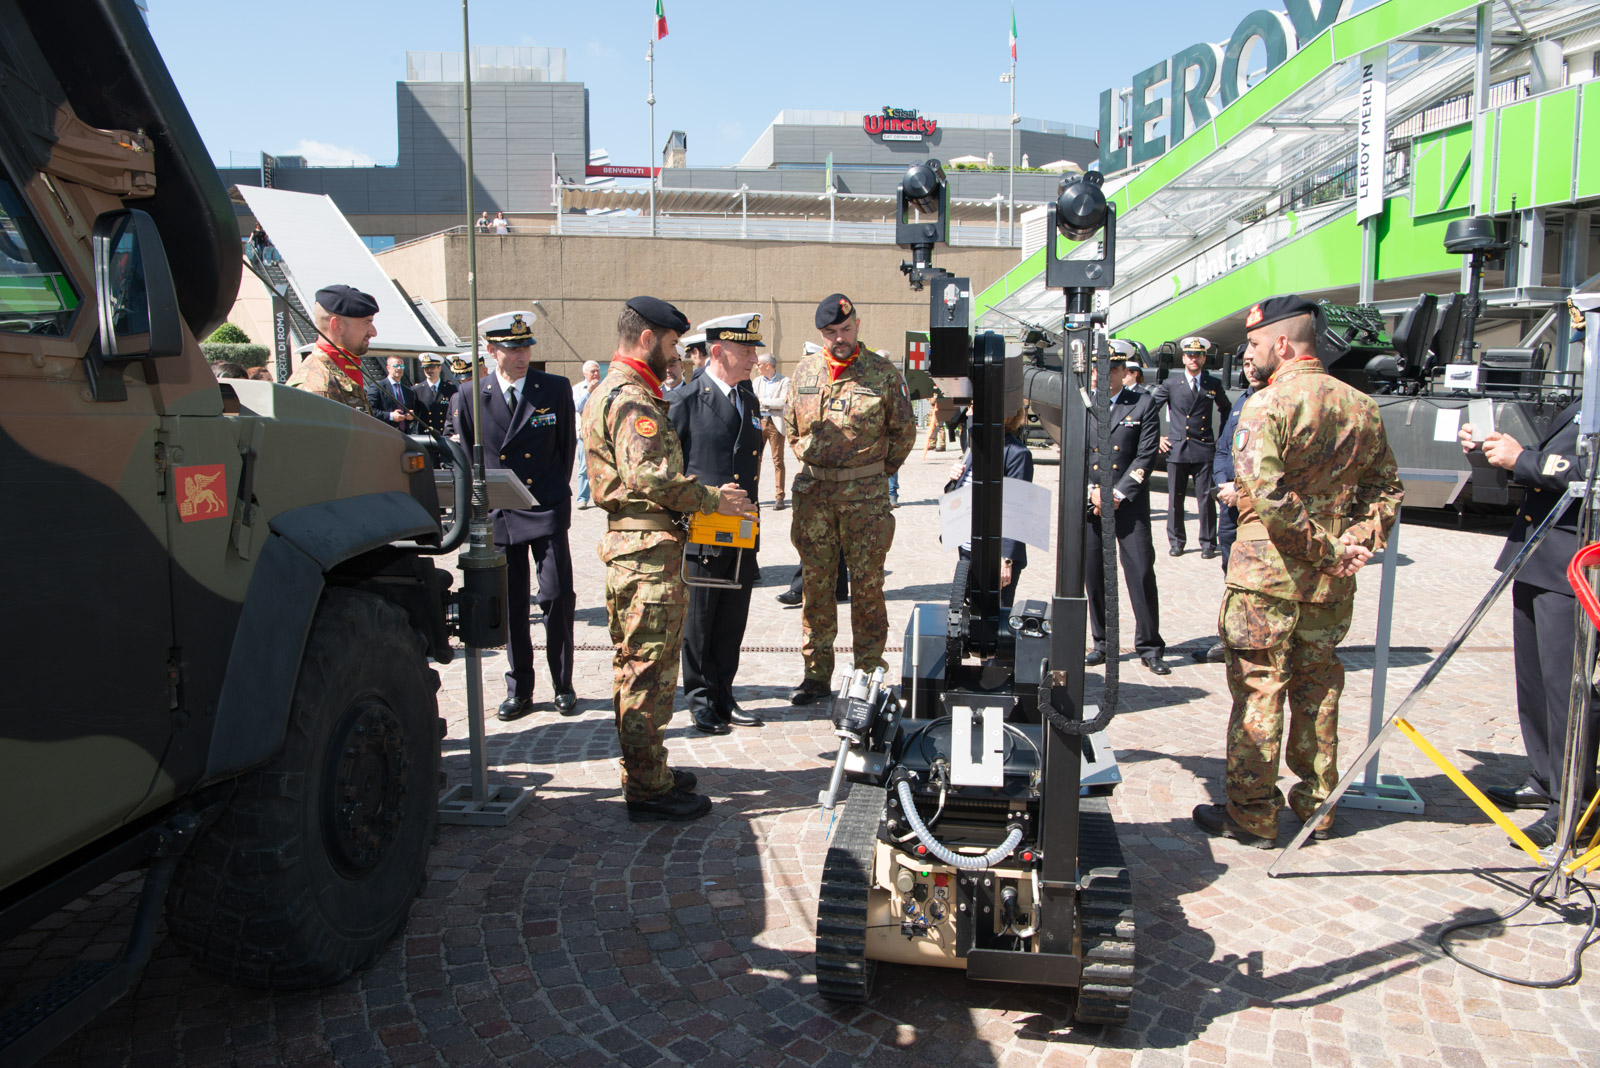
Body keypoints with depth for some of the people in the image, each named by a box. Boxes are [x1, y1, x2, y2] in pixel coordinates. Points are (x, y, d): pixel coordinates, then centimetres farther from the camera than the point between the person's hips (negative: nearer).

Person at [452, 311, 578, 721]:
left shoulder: (556, 389, 1)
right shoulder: (470, 395, 2)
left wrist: (553, 491, 8)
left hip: (547, 512, -1)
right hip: (498, 515, 1)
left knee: (557, 598, -2)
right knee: (510, 605, 7)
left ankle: (563, 685, 14)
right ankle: (519, 689, 20)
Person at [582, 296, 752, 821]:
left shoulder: (614, 390, 19)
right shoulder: (632, 398, -15)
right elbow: (651, 477, -26)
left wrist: (703, 494, 12)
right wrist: (713, 498, -16)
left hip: (629, 543, 11)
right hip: (649, 551, -11)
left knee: (635, 665, 17)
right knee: (649, 669, -4)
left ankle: (642, 771, 29)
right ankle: (648, 789, 4)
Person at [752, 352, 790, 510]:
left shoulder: (784, 381, 0)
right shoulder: (756, 381, 16)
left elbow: (783, 402, -12)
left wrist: (762, 400, -8)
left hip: (776, 423, -4)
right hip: (758, 422, 4)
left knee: (778, 460, -3)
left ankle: (779, 498, 0)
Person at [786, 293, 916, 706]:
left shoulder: (883, 373, -2)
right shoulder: (805, 372, 7)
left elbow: (903, 431, 6)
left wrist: (877, 473, 6)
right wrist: (813, 466, 12)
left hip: (865, 494, -3)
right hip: (814, 493, 3)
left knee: (867, 585, 2)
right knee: (815, 584, 7)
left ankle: (868, 674, 12)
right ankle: (817, 673, 17)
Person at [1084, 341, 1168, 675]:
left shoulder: (1144, 405, 2)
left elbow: (1146, 456, -4)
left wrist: (1118, 494, -11)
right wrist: (1092, 491, -6)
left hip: (1130, 502, -2)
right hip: (1089, 503, 3)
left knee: (1141, 572, -6)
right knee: (1093, 575, 4)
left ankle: (1149, 647, 5)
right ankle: (1103, 643, 17)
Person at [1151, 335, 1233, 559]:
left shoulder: (1213, 385, 8)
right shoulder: (1171, 384, 5)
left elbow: (1226, 409, 24)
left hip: (1205, 450, 0)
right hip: (1177, 449, 0)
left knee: (1206, 499, -1)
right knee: (1175, 499, 4)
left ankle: (1208, 543, 8)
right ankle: (1176, 541, 16)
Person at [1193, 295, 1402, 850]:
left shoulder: (1267, 405, -14)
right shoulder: (1361, 406, 8)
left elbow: (1267, 495, -24)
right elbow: (1386, 487, 11)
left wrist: (1324, 549, -16)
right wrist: (1358, 540, 0)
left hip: (1266, 579, -6)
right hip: (1332, 586, 7)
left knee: (1257, 692, 3)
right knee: (1317, 691, 16)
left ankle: (1252, 815, 10)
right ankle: (1316, 806, 26)